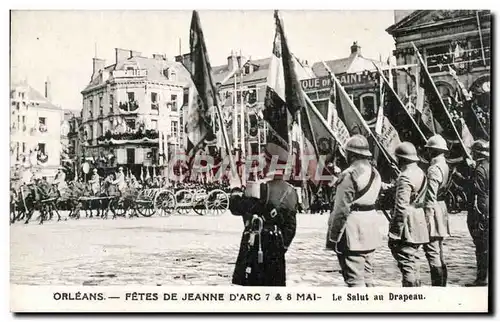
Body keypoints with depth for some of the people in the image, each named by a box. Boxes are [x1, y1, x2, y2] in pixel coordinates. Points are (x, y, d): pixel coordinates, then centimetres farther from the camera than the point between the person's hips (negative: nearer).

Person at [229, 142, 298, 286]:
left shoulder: (257, 188, -16)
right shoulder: (290, 192, 4)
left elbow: (236, 208, -6)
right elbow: (291, 224, 8)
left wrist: (235, 191, 13)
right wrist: (284, 244, 17)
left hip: (255, 243, -5)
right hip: (276, 244, 5)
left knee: (250, 281, 1)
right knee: (276, 284, 13)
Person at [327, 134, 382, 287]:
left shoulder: (349, 175, -17)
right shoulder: (375, 173, 10)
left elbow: (341, 210, -17)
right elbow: (372, 198, 9)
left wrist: (333, 236, -10)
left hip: (352, 234, -9)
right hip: (370, 231, 9)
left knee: (354, 277, -4)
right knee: (367, 274, 19)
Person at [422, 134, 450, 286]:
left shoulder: (434, 169, -18)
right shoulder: (445, 166, 11)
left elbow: (431, 197, -20)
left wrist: (427, 219, -18)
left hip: (433, 211, -10)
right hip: (442, 207, 10)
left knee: (432, 250, -6)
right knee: (438, 250, 18)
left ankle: (437, 285, -4)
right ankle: (442, 282, 27)